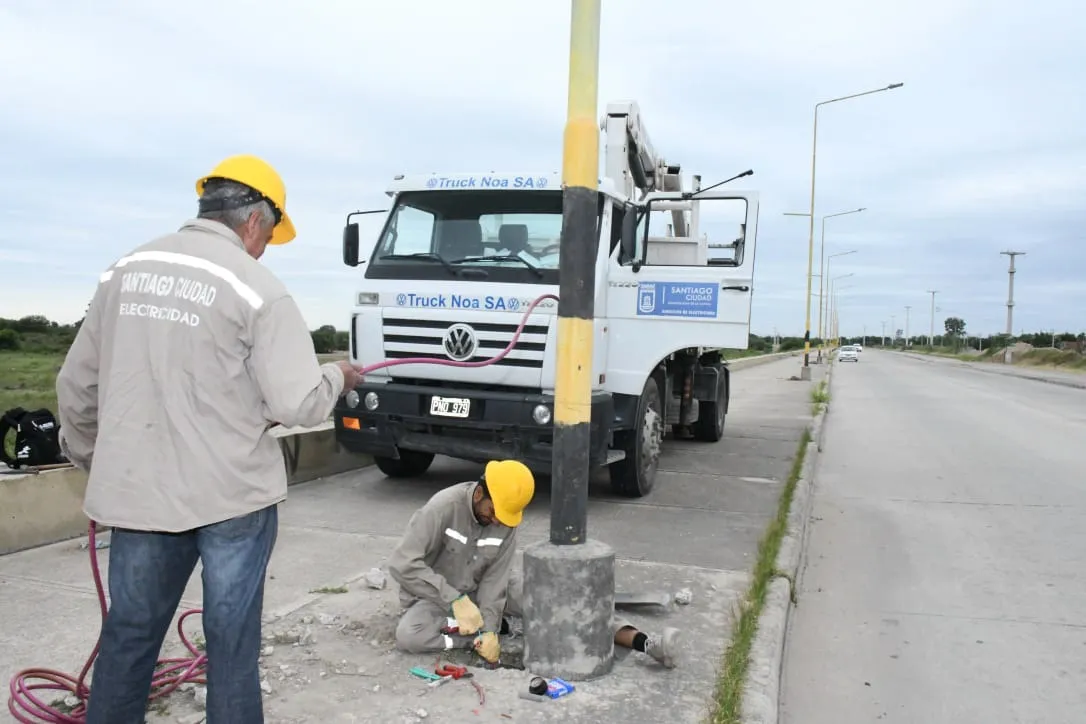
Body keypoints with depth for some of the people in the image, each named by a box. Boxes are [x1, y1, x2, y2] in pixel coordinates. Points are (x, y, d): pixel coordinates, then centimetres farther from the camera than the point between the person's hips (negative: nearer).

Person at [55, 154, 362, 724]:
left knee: (129, 629, 19)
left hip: (137, 490, 5)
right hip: (232, 492, -4)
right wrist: (336, 377, 5)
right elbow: (296, 404, -16)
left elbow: (77, 385, 11)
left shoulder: (124, 271, 5)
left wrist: (92, 460, 26)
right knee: (232, 634, 10)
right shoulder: (257, 288, -12)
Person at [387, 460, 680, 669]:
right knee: (409, 636, -35)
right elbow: (402, 564, -30)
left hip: (482, 588, 3)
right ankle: (503, 625, -19)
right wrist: (455, 600, -36)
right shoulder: (443, 507, -26)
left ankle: (644, 642, -26)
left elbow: (494, 579, -15)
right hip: (437, 596, -3)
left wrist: (488, 628, -31)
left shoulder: (507, 520, -13)